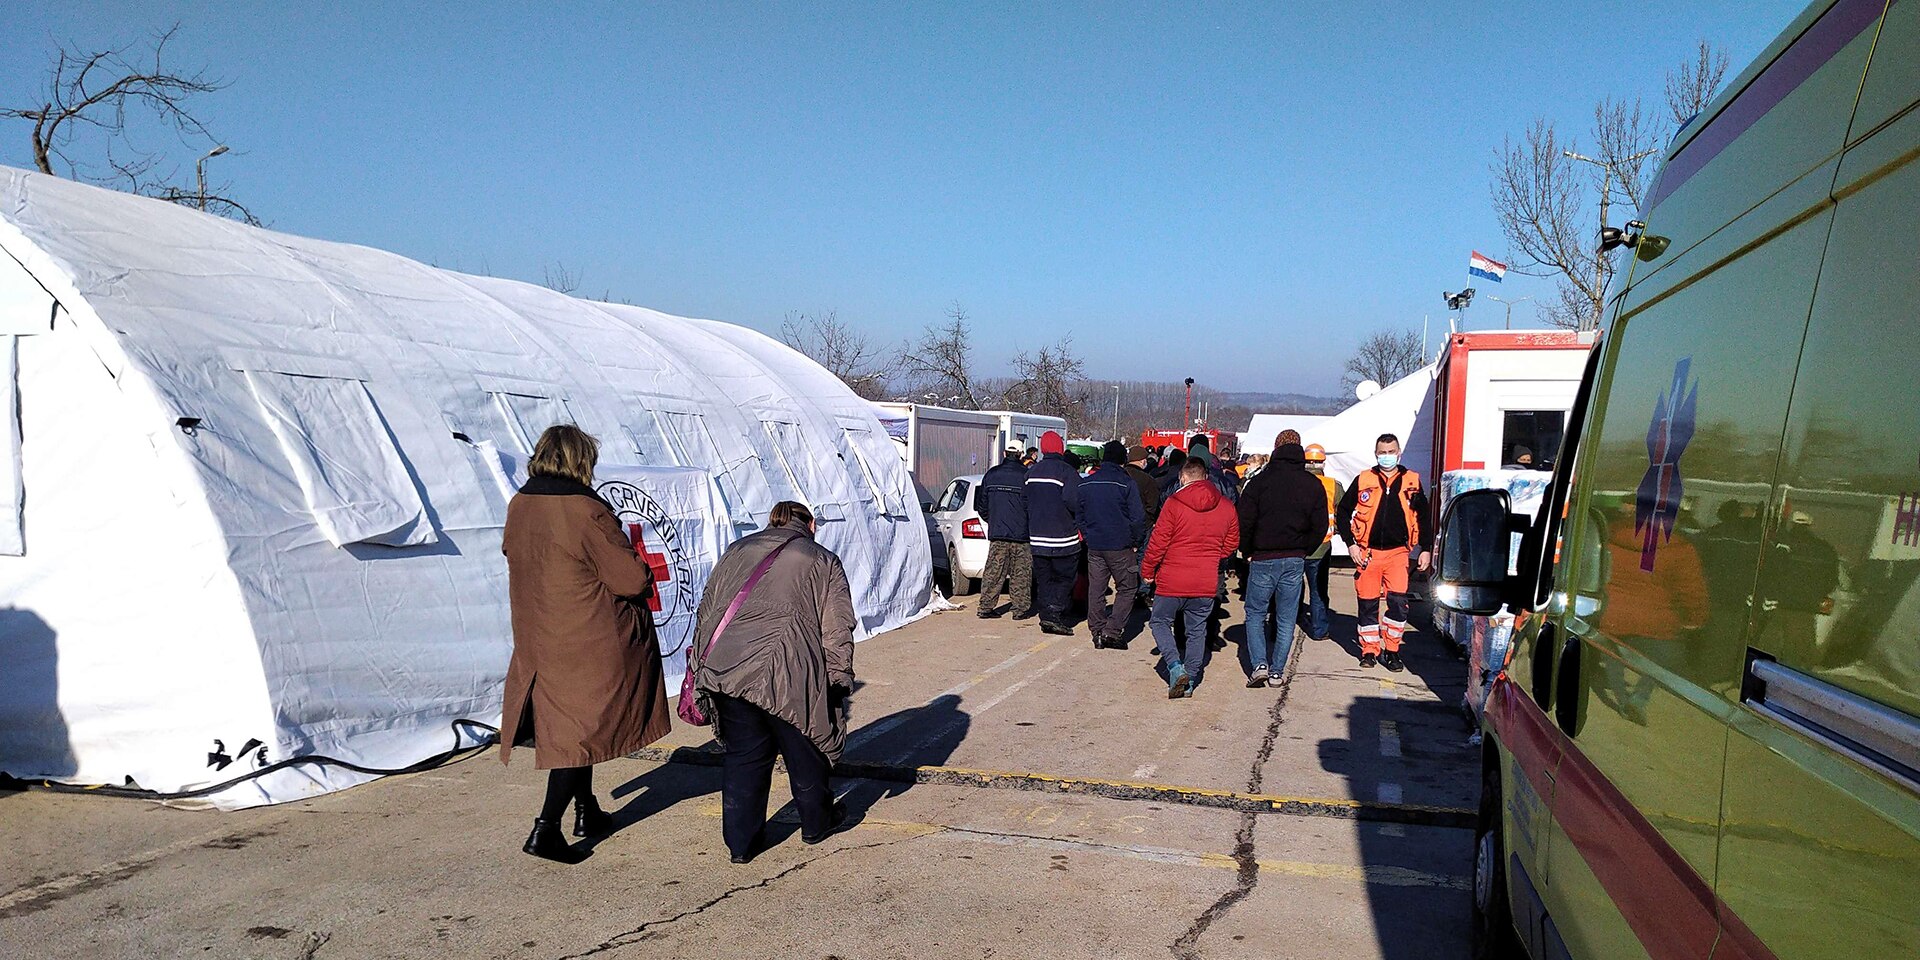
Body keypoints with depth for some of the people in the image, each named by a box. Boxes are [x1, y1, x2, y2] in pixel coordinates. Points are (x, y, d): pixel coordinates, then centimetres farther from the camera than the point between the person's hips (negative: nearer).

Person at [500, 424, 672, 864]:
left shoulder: (518, 506, 2)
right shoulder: (586, 511, -20)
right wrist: (643, 570, 5)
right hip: (590, 643, -7)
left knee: (564, 723, 19)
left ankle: (586, 812, 33)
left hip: (537, 641, 7)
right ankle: (546, 828, -2)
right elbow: (632, 578, -18)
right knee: (581, 728, 3)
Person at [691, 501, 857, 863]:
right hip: (787, 673, -3)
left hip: (725, 667, 3)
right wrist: (839, 681, 5)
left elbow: (706, 611, 18)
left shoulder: (736, 552, 21)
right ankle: (817, 822, 33)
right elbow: (837, 629, 3)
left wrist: (701, 665, 21)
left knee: (743, 754, 13)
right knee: (804, 750, 16)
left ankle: (741, 841, 18)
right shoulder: (823, 561, 11)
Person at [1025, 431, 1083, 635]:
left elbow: (1025, 502, 13)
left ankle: (1046, 617, 11)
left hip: (1037, 536, 6)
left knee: (1043, 579, 12)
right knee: (1064, 578, 2)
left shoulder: (1031, 472, 9)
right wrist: (1079, 522, -5)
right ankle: (1055, 615, -8)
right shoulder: (1066, 471, -12)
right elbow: (1073, 501, -21)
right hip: (1063, 538, -6)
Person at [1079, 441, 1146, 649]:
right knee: (1127, 588, 6)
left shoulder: (1085, 483, 5)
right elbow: (1138, 517, -9)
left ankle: (1097, 632, 14)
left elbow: (1078, 513, 10)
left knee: (1095, 590, 11)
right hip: (1120, 546, -4)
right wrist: (1135, 539, 5)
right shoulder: (1126, 483, -9)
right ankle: (1113, 630, -3)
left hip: (1094, 546, 5)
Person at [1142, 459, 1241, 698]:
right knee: (1196, 631, 15)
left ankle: (1176, 668, -4)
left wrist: (1147, 570, 4)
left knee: (1160, 622, 14)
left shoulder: (1174, 503, -12)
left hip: (1172, 580, -4)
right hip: (1206, 582, 4)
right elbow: (1231, 543, 12)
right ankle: (1189, 682, 19)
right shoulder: (1226, 507, 1)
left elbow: (1158, 542, -9)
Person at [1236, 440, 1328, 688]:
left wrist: (1248, 552, 6)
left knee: (1255, 614, 10)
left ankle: (1260, 664, -4)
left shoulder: (1259, 482, -7)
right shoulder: (1313, 486, 2)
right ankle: (1277, 671, 11)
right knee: (1286, 620, 10)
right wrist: (1302, 552, 11)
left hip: (1263, 559, -2)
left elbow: (1245, 523, -8)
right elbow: (1320, 527, 1)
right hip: (1295, 561, 2)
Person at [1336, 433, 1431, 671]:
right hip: (1368, 552, 0)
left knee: (1398, 602, -10)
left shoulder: (1411, 481, 6)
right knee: (1368, 604, 5)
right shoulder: (1363, 481, 3)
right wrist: (1350, 544, -1)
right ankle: (1369, 650, 18)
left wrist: (1425, 549, 9)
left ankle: (1392, 650, 5)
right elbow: (1343, 511, 7)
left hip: (1398, 552, 0)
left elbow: (1423, 516, 14)